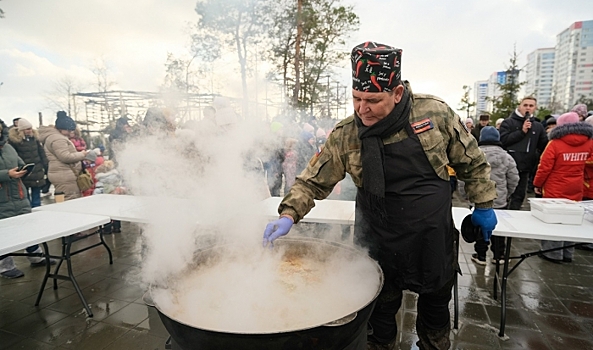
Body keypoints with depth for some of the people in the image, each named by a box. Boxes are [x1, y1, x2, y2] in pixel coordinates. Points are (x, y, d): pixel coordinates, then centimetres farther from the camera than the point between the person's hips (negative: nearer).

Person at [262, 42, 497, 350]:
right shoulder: (345, 135, -12)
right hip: (381, 244, -1)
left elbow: (471, 162, 2)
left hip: (436, 239, 2)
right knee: (381, 310, 15)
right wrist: (289, 214, -19)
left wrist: (483, 205, 6)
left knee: (436, 304, 25)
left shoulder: (435, 113, -11)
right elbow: (313, 181, -6)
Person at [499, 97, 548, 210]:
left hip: (525, 168, 5)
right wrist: (522, 131, -16)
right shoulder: (508, 122, -1)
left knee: (519, 196, 13)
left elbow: (544, 146, 8)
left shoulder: (538, 126, 11)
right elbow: (503, 140, -16)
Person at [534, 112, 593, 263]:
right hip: (575, 191, 5)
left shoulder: (555, 143, -14)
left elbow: (544, 167, -12)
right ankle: (567, 253, 22)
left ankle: (553, 253, 12)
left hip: (555, 191, -5)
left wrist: (537, 184, -2)